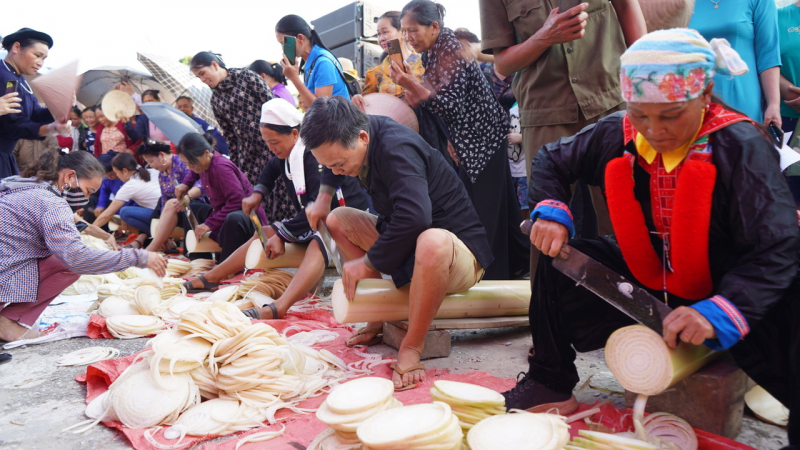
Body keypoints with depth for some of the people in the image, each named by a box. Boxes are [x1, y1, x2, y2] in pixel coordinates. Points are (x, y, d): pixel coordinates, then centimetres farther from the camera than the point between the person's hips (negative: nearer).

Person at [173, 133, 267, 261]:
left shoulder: (221, 167, -25)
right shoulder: (204, 163, 1)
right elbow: (195, 173, 28)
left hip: (245, 216, -10)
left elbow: (237, 201, -30)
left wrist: (210, 224, -27)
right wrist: (185, 184, 8)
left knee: (235, 219, -43)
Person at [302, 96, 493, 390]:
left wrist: (369, 262, -25)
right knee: (337, 220, 6)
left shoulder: (398, 148, -27)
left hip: (460, 250, -9)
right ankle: (380, 318, 5)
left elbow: (414, 216, -39)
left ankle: (412, 347, -21)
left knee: (432, 242, -45)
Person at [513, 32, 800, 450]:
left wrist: (719, 312, -42)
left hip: (729, 291, -4)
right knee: (558, 259, -5)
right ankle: (549, 381, 11)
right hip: (644, 287, 5)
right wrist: (550, 211, -11)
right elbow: (551, 161, 10)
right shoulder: (614, 136, -9)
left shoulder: (743, 147, -21)